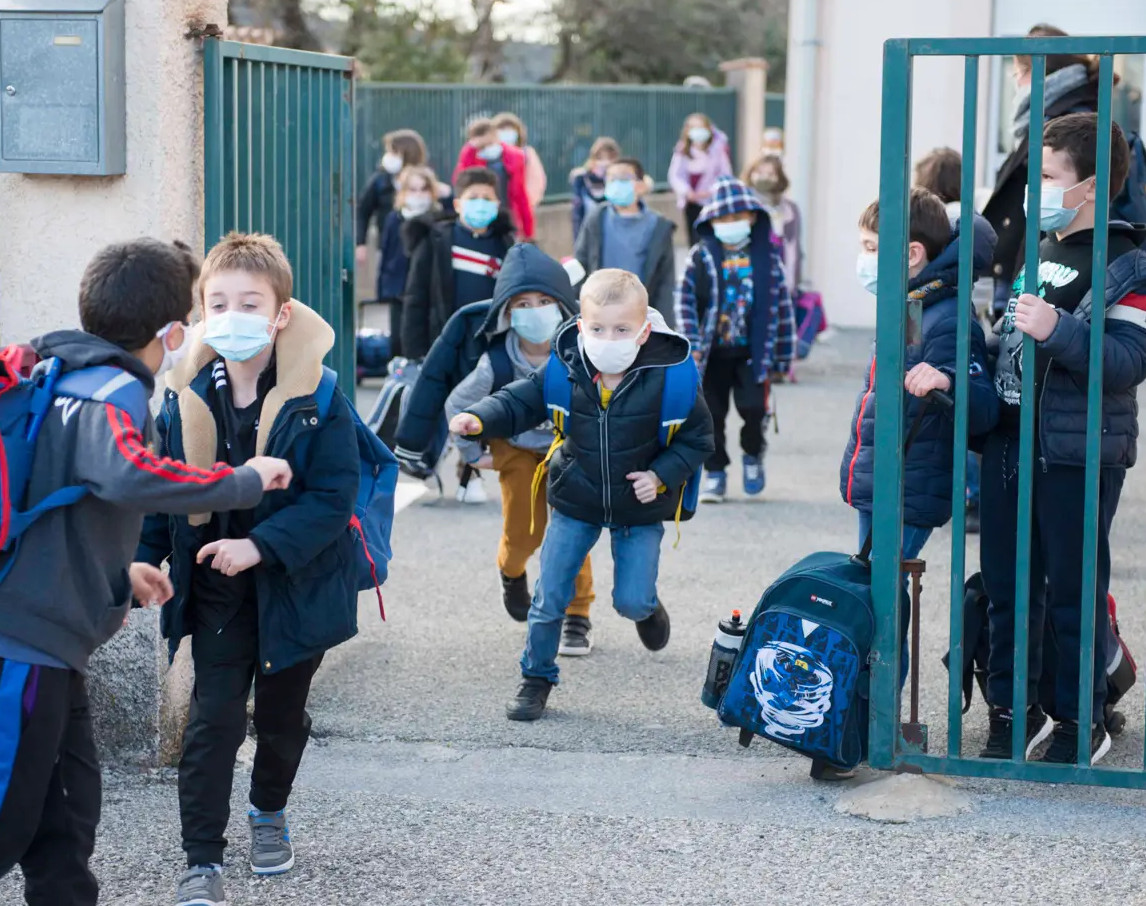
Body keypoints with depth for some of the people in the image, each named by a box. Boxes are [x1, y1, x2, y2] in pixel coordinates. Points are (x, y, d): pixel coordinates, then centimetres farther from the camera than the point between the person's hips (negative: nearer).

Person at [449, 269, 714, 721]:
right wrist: (480, 418, -24)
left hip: (639, 507, -1)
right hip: (575, 502, 1)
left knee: (632, 601, -2)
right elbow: (519, 401, -5)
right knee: (550, 595, 3)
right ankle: (537, 678, 23)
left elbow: (697, 438, -7)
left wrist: (661, 475, -19)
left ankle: (647, 607, 37)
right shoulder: (564, 370, -17)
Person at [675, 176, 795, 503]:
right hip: (712, 351, 1)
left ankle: (753, 454, 19)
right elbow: (684, 297, -3)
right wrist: (692, 342, -13)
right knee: (711, 413, 4)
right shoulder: (702, 256, -1)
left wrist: (784, 351, 7)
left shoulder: (766, 256, 2)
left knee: (752, 406, -11)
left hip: (752, 350, 0)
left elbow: (781, 301, 7)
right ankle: (715, 473, 19)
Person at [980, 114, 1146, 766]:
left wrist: (1058, 331, -32)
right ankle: (1015, 710, 24)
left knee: (1072, 593, 0)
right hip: (1010, 445, 7)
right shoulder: (1035, 251, 15)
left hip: (1078, 456, -7)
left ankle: (1082, 722, 13)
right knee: (1007, 588, 12)